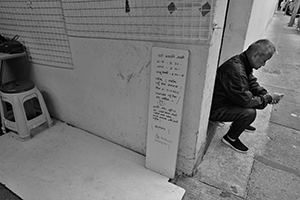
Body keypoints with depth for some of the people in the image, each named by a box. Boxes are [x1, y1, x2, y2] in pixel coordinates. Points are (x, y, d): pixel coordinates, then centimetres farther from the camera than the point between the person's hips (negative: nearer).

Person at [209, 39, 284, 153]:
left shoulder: (244, 63, 0)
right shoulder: (235, 69, -32)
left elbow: (252, 83, 14)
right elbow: (245, 100, -28)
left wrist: (264, 94, -4)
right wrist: (269, 98, -15)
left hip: (227, 101, 10)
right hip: (215, 109, -10)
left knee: (258, 97, 11)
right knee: (249, 113, -25)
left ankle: (239, 123, 29)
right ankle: (230, 138, 0)